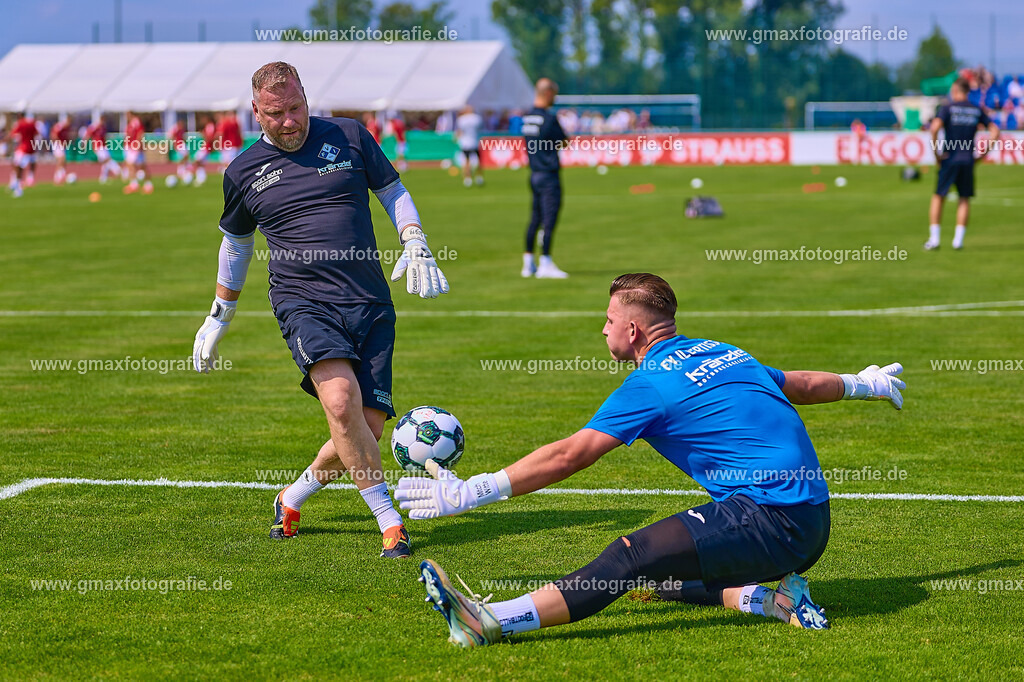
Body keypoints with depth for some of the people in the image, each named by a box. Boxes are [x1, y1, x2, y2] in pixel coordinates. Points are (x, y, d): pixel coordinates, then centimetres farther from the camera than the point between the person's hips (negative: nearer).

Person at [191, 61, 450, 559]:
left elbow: (393, 192, 20)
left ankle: (291, 499, 21)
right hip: (303, 302, -2)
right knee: (341, 400, -28)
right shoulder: (244, 172, 9)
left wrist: (416, 247, 3)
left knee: (368, 427, -6)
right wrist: (218, 319, 30)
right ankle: (390, 523, -20)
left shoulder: (349, 137, 8)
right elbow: (235, 242, 24)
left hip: (370, 303, 2)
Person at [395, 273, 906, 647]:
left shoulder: (651, 384, -6)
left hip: (767, 516, -9)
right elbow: (804, 385, 33)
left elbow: (567, 457, -11)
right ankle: (775, 600, 1)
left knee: (632, 558, -19)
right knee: (664, 575, 17)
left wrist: (470, 492, -10)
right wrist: (863, 384, 54)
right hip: (813, 528, 9)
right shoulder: (725, 355, 18)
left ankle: (494, 621, -31)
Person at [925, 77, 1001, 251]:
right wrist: (984, 152, 10)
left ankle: (934, 238, 1)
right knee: (964, 199, 10)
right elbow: (995, 130, 8)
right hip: (968, 160, 3)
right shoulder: (977, 110, 8)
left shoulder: (947, 108, -4)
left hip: (949, 159, -3)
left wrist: (936, 151, -11)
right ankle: (958, 239, 4)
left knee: (938, 197, 6)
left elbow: (935, 127, -19)